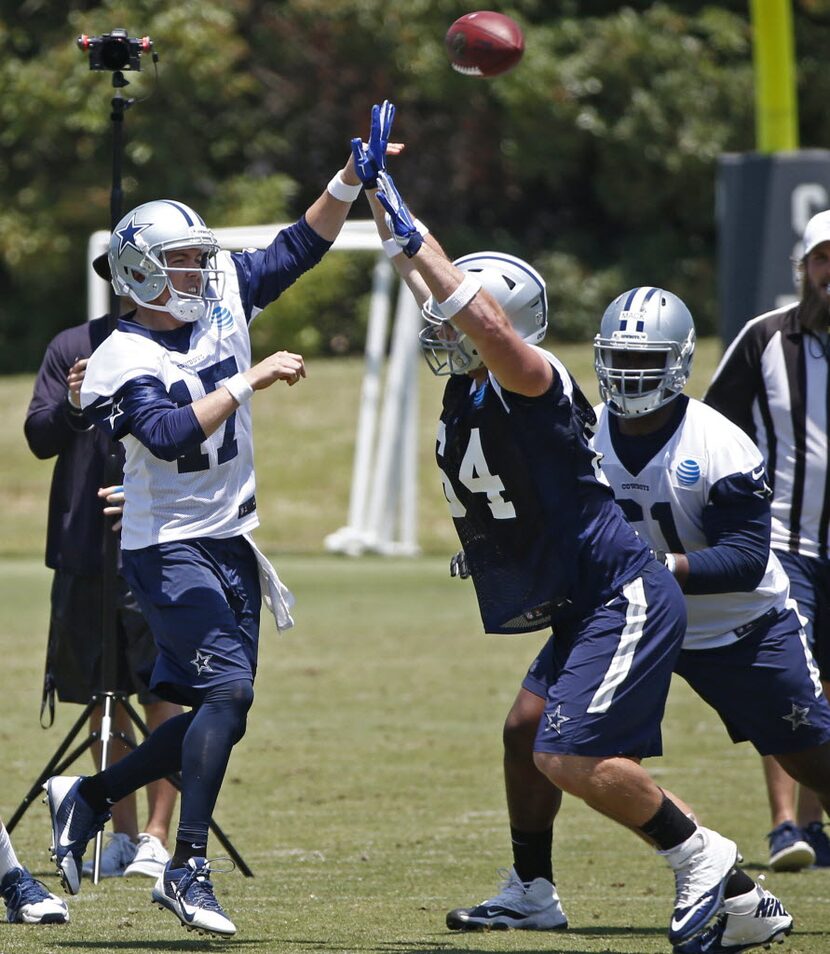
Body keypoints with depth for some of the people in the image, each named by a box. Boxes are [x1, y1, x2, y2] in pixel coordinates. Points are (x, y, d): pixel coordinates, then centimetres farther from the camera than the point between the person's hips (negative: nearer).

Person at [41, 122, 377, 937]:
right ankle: (188, 867, -18)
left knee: (217, 708, 7)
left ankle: (89, 798, 24)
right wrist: (250, 381, -28)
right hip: (168, 549, -8)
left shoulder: (222, 297, 4)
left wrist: (351, 177, -2)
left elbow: (300, 248, 10)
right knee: (228, 687, -21)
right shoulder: (123, 362, -16)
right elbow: (172, 436, -31)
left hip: (231, 544, 8)